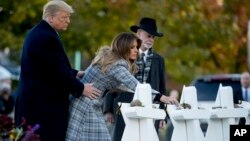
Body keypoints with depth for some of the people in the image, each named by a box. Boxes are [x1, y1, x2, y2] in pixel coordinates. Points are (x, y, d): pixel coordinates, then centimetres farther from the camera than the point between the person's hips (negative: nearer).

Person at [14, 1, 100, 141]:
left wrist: (75, 74, 15)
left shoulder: (37, 33, 16)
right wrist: (81, 89, -8)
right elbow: (58, 71, -19)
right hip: (45, 103, -11)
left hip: (33, 99, 11)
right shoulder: (47, 38, -19)